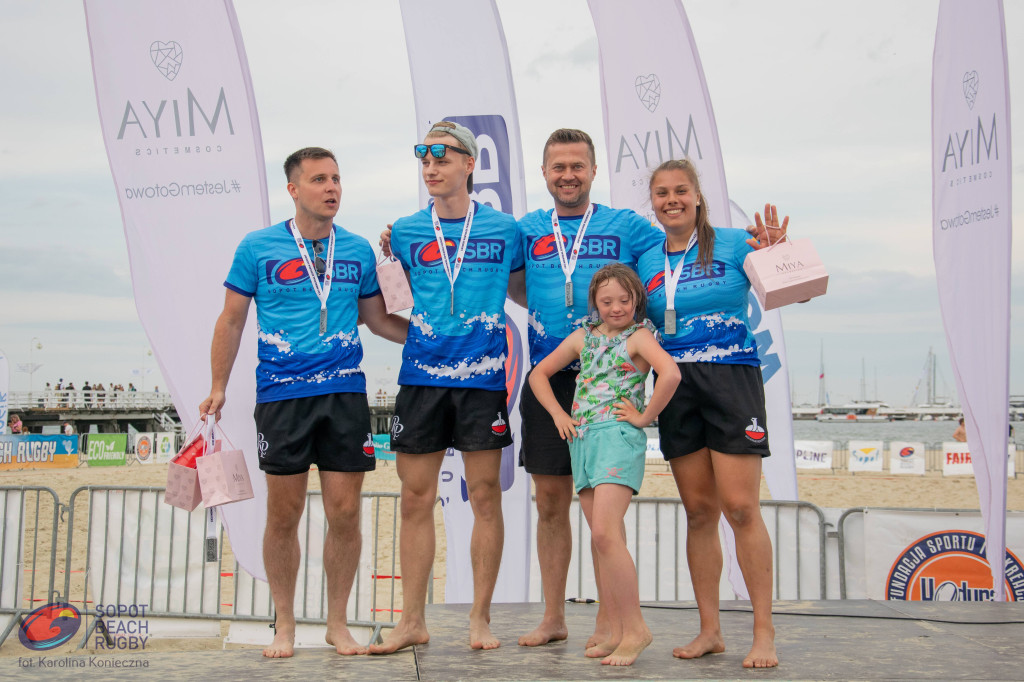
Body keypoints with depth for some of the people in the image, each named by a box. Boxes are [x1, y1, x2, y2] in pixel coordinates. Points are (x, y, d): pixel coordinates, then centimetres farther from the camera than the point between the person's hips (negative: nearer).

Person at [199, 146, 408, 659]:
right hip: (281, 395, -2)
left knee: (344, 513, 2)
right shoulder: (258, 247, 2)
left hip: (345, 394, 2)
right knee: (283, 514, 5)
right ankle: (284, 625, 22)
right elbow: (232, 320, 7)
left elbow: (377, 319, 17)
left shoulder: (358, 250, 8)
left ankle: (337, 622, 20)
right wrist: (218, 388, 4)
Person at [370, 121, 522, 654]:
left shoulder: (504, 228, 4)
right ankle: (412, 621, 15)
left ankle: (480, 618, 15)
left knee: (485, 495, 2)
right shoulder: (405, 232, 9)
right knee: (416, 497, 4)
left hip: (482, 374, -2)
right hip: (421, 373, 2)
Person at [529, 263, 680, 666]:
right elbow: (539, 374, 22)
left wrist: (645, 417, -13)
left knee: (604, 533, -17)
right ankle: (618, 632, 14)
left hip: (619, 436, -6)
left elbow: (670, 373, -19)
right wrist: (558, 414, 11)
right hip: (582, 439, 6)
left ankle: (635, 628, -6)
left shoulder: (639, 335, -1)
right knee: (605, 539, 8)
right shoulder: (583, 337, 16)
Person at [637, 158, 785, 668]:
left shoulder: (733, 245, 0)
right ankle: (709, 631, 16)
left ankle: (764, 633, 3)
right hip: (675, 390, 4)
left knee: (740, 507, -8)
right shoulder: (646, 263, 12)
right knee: (699, 511, 8)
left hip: (731, 378, -4)